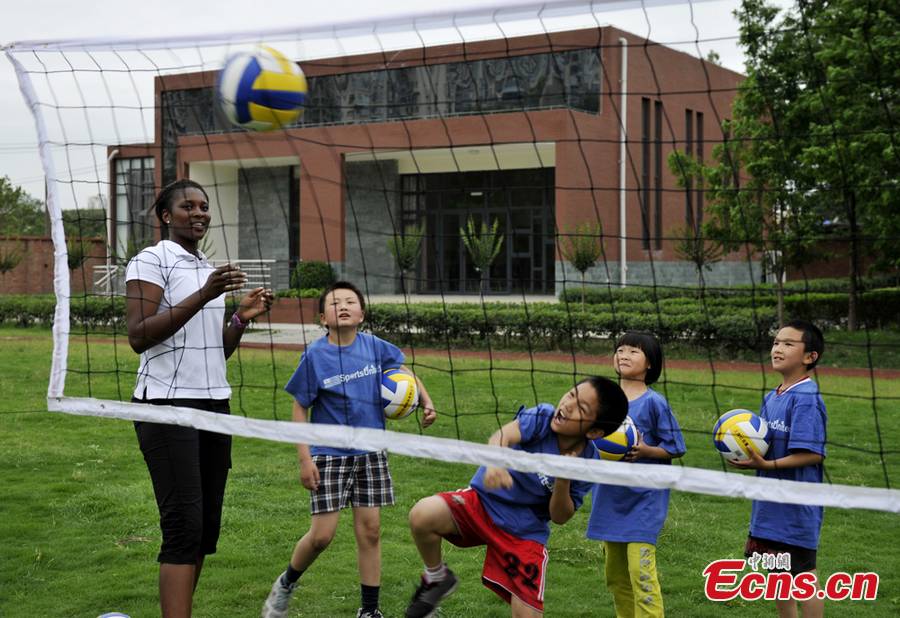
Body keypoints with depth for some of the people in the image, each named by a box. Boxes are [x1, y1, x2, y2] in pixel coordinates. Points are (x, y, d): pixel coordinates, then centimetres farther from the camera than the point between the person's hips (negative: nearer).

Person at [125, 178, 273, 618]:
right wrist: (203, 296, -21)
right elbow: (138, 337, -17)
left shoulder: (209, 269, 18)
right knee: (184, 526, -14)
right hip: (168, 405, -8)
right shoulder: (151, 260, -5)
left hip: (214, 403, 8)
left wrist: (242, 317, 3)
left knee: (207, 526, 7)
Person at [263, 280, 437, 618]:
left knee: (370, 530, 5)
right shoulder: (314, 355, -10)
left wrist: (426, 403, 2)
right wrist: (304, 458, -10)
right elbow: (300, 409, -5)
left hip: (370, 453, 3)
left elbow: (403, 372, 15)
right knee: (321, 535, -4)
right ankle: (286, 584, 26)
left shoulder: (374, 347, -3)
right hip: (329, 455, -3)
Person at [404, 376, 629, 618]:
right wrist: (494, 463, -60)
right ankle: (437, 578, 3)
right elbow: (502, 436, -37)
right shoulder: (542, 417, -18)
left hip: (525, 535, 1)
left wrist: (563, 481, -27)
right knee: (422, 516, -28)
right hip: (484, 500, -1)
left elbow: (559, 517, -8)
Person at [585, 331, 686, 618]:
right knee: (615, 575, 14)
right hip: (609, 499, 6)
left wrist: (645, 450, -21)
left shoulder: (654, 403, -9)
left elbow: (674, 448, -6)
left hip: (643, 499, -6)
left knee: (641, 572, -12)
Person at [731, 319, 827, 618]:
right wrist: (747, 454, -4)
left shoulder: (806, 399, -18)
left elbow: (812, 454, -24)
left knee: (803, 575, 3)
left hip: (796, 507, -9)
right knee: (778, 572, 18)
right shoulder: (771, 398, 9)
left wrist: (767, 465, -26)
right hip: (769, 504, 9)